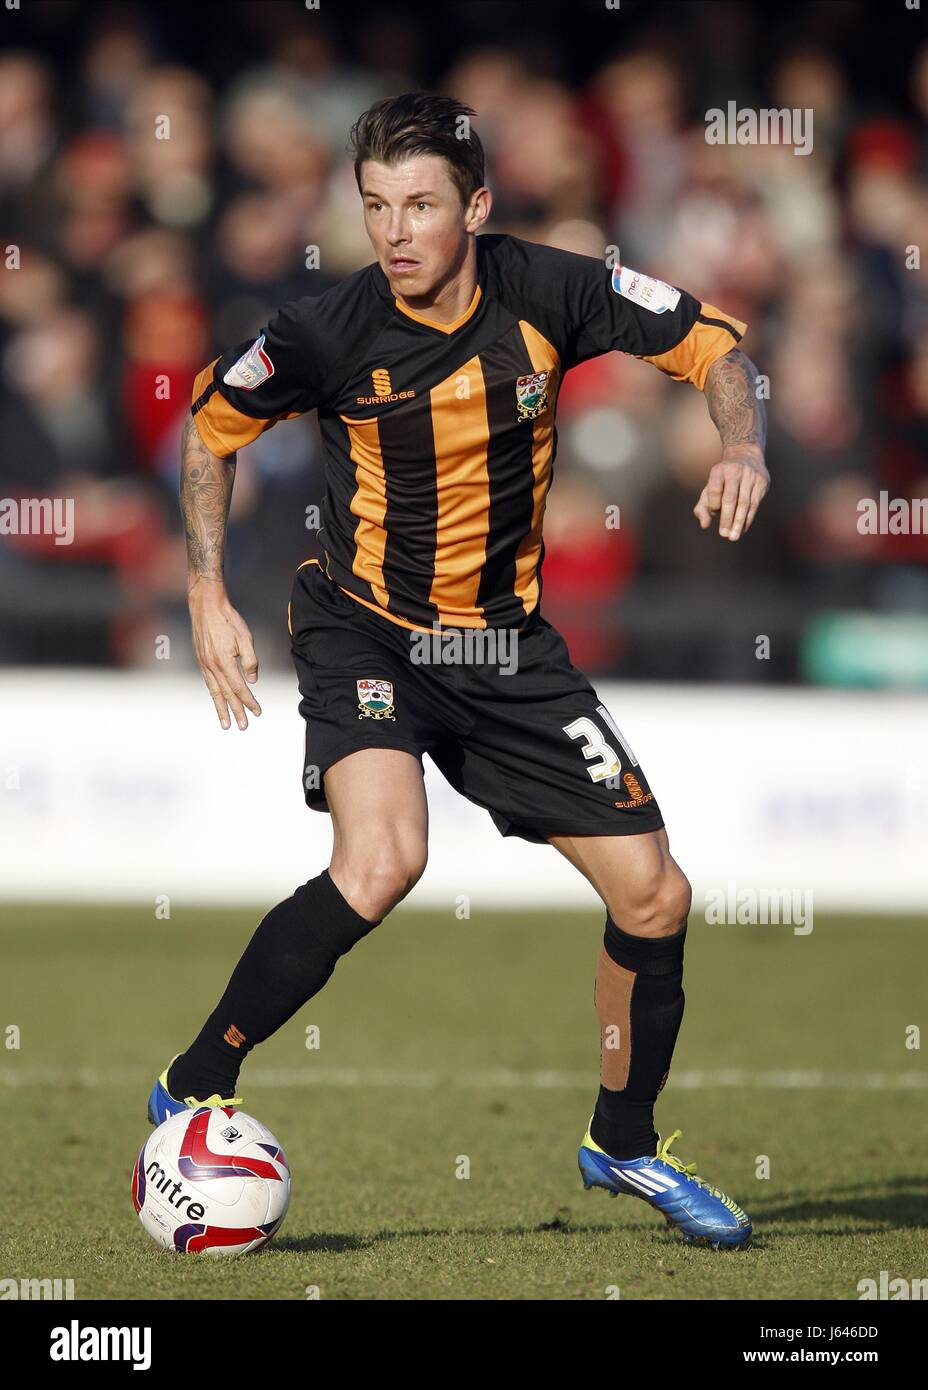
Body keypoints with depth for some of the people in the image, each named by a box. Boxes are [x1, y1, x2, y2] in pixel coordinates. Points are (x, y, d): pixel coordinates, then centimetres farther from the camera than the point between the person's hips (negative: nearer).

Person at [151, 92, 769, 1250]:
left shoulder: (548, 292, -14)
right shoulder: (330, 332, -18)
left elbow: (709, 342, 0)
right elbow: (212, 425, 1)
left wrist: (741, 448, -19)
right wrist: (208, 596, -5)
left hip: (507, 642, 4)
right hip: (367, 630, -4)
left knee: (655, 897, 2)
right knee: (380, 860, -32)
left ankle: (625, 1142, 27)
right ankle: (193, 1089, -16)